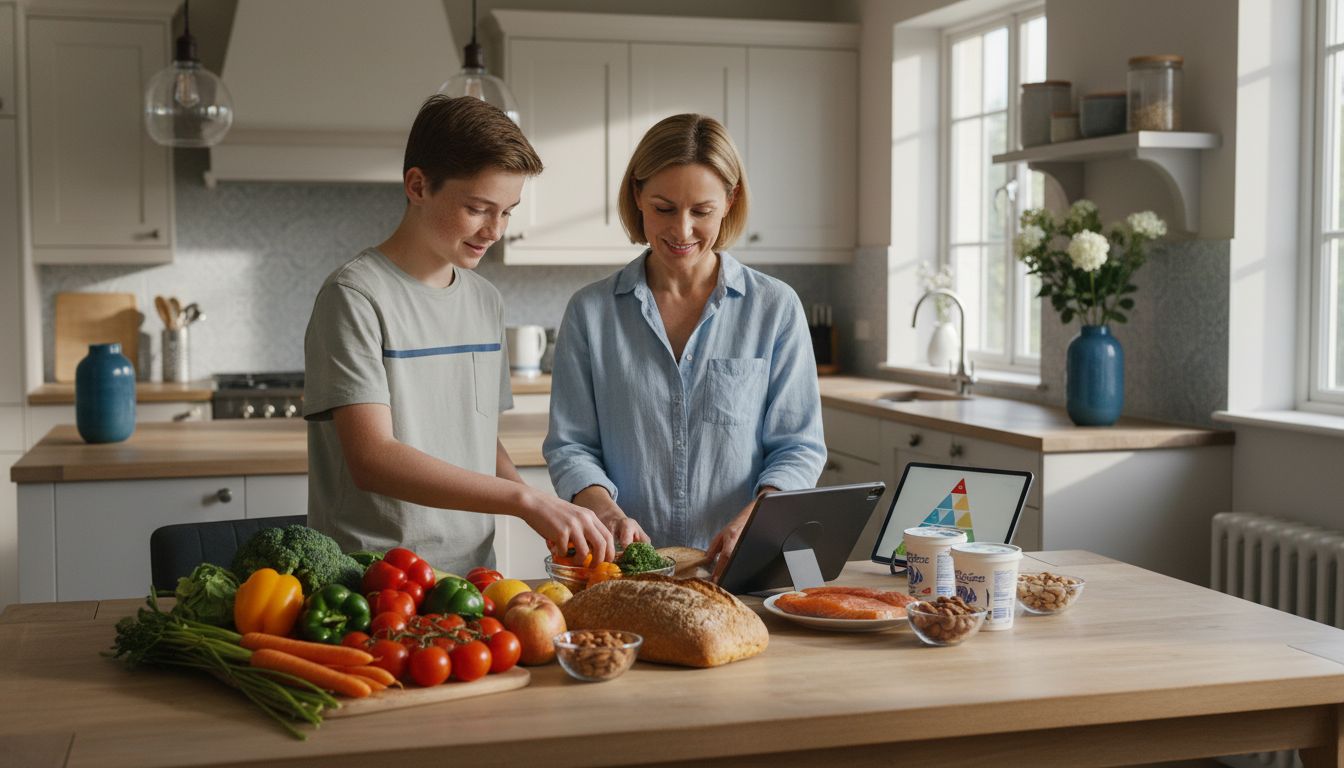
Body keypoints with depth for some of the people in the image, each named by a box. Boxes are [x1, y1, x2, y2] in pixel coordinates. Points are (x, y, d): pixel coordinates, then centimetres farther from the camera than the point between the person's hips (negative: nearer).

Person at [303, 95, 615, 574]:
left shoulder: (486, 301, 14)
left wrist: (551, 519, 2)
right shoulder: (354, 297, -9)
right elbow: (372, 460, -18)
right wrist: (525, 499, -24)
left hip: (473, 570, 6)